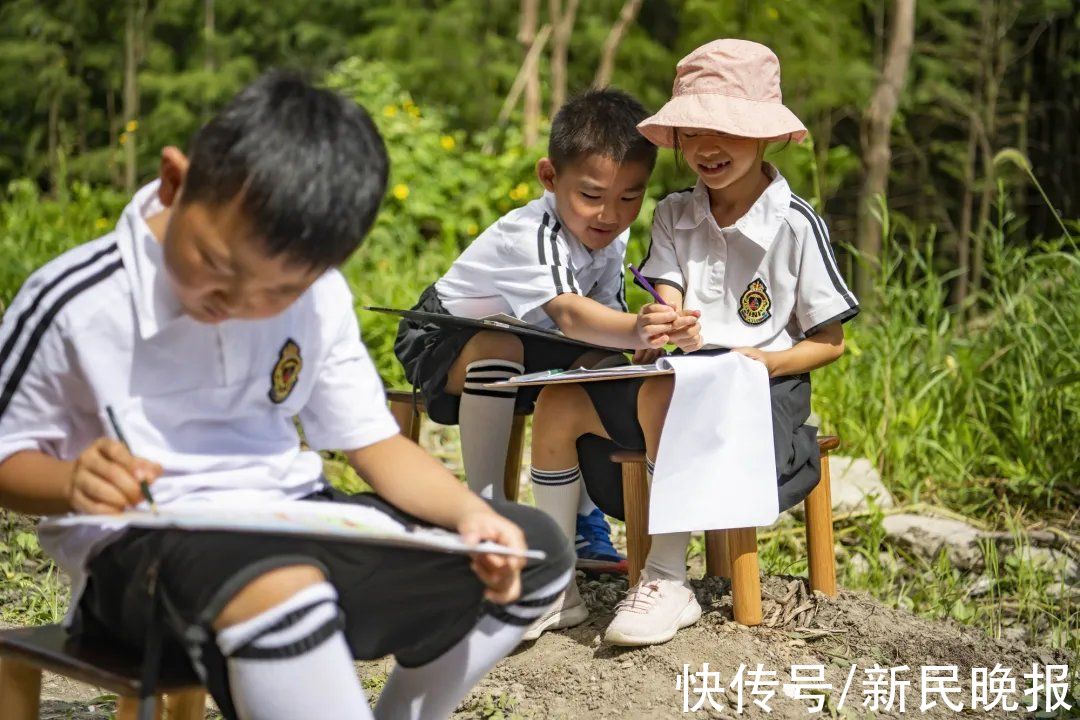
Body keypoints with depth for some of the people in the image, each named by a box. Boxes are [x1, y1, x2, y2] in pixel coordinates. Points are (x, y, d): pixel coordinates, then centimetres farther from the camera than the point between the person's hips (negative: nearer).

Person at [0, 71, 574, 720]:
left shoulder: (316, 299, 4)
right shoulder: (73, 305, -10)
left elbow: (374, 442, 8)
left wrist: (470, 513, -11)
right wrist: (71, 483, -25)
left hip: (295, 528, 6)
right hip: (143, 548, -6)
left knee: (537, 549, 1)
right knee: (275, 589, -43)